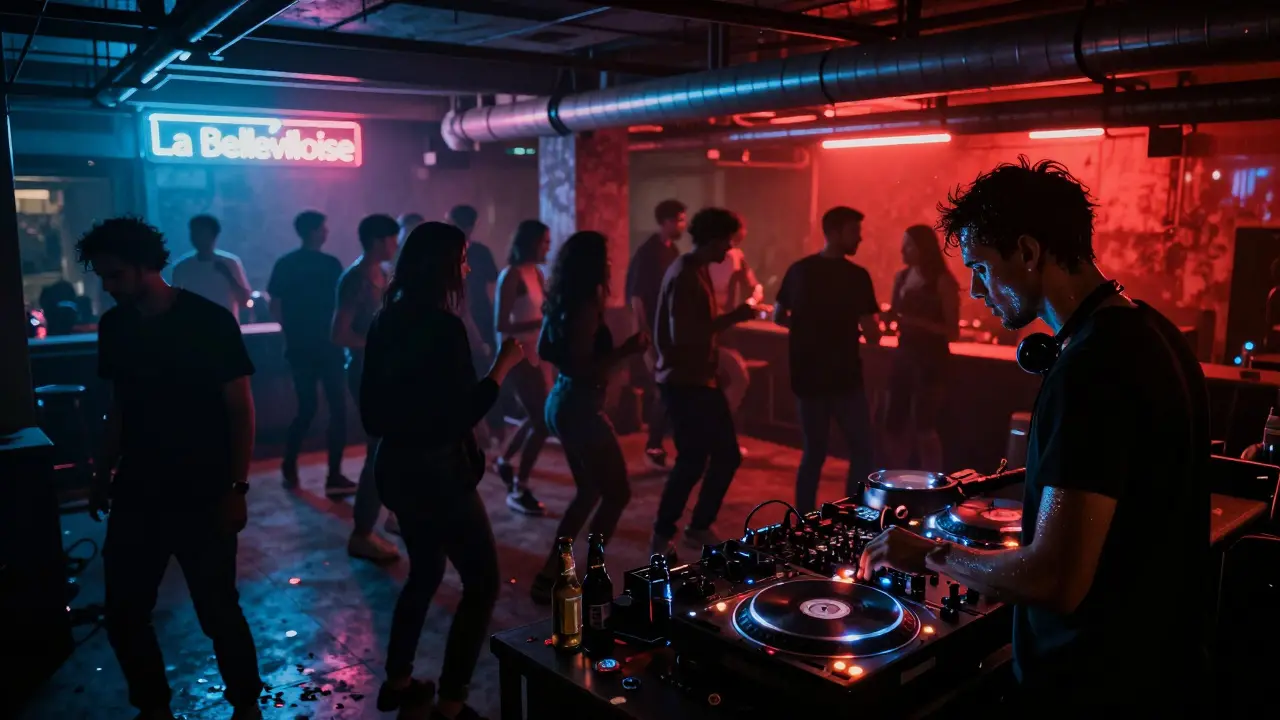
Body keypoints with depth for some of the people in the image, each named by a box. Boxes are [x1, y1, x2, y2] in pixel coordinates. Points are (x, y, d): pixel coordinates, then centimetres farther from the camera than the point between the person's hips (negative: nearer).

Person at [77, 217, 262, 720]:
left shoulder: (209, 321, -12)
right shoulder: (113, 326, 5)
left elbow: (240, 409, -10)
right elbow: (119, 406, 15)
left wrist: (236, 487, -14)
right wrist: (102, 476, 14)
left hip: (202, 497, -5)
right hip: (135, 495, 5)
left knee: (218, 611, 3)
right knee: (123, 613, 10)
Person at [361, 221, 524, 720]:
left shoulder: (385, 322, 6)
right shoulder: (443, 326, -19)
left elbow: (371, 410, 11)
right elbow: (463, 413, -19)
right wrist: (502, 365, -11)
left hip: (397, 467, 9)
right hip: (437, 471, -9)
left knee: (424, 571, 24)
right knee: (482, 582, 4)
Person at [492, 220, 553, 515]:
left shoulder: (537, 273, 8)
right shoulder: (512, 275, -15)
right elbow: (501, 325, -21)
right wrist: (542, 322, -27)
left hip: (533, 354, 8)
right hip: (515, 355, -8)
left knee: (537, 416, 19)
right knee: (542, 419, -10)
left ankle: (504, 461, 43)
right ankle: (519, 490, 3)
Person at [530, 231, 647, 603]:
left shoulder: (561, 303, 7)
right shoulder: (586, 307, -20)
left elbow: (545, 350, 17)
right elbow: (583, 370, -25)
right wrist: (626, 350, -19)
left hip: (562, 402, 10)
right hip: (580, 407, -10)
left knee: (589, 490, 21)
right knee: (617, 493, 3)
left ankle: (554, 571, 24)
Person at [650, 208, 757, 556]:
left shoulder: (697, 270, 13)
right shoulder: (685, 276, -19)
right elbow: (681, 335, -26)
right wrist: (730, 318, -22)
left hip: (699, 378, 10)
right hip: (685, 381, -10)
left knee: (727, 456, 13)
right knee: (693, 461, -5)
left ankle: (699, 528, 25)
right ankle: (662, 538, 10)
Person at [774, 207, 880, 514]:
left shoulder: (799, 269, 3)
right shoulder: (857, 276, -12)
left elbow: (778, 317, 12)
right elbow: (872, 335, -12)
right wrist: (854, 328, 10)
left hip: (807, 375, 5)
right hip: (843, 377, -5)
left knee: (814, 451, 14)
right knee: (861, 450, 9)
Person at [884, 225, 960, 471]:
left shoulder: (942, 281, -11)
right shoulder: (902, 277, 7)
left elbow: (952, 331, -12)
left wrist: (918, 322, -23)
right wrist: (892, 316, -2)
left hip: (931, 359, -6)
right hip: (904, 355, 6)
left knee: (924, 428, -7)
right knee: (894, 425, 9)